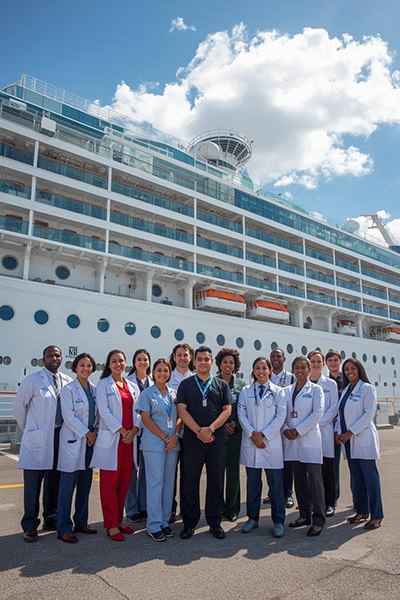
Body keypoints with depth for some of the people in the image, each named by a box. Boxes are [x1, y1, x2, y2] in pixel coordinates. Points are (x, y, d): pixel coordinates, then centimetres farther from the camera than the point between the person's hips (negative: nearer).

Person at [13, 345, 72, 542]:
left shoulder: (68, 382, 7)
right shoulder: (32, 380, -5)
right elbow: (18, 406, 2)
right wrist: (29, 429, 7)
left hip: (60, 436, 4)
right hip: (38, 438, -4)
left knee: (55, 480, 13)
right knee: (33, 480, -1)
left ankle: (51, 519, 28)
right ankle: (30, 526, 11)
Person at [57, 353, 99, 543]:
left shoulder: (95, 389, 10)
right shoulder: (68, 389, -6)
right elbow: (69, 416, -12)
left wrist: (96, 431, -4)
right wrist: (87, 433, -12)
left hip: (90, 441, 6)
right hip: (73, 441, -6)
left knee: (86, 483, 12)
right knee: (68, 484, -1)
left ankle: (81, 522, 25)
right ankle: (64, 528, 10)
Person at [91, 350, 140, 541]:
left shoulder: (132, 386, 14)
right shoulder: (104, 384, 1)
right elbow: (104, 410, -9)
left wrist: (134, 429, -8)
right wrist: (122, 430, -13)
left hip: (129, 438, 5)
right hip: (111, 438, -4)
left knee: (124, 482, 10)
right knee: (109, 483, 0)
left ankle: (119, 521, 23)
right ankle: (111, 526, 10)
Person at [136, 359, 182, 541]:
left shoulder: (173, 393, 11)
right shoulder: (147, 393, -3)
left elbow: (179, 417, 10)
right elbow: (146, 419, -8)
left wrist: (176, 435, -7)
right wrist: (165, 437, -12)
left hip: (172, 444, 5)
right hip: (154, 444, -5)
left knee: (168, 483, 10)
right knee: (155, 484, -1)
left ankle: (164, 522, 22)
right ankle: (154, 526, 10)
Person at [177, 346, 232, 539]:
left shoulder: (222, 385, 10)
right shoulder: (186, 384, 7)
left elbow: (227, 410, 1)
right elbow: (182, 410, -2)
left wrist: (210, 428, -12)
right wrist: (198, 431, -12)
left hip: (217, 440, 1)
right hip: (192, 441, -1)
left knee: (216, 482, 8)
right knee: (190, 482, 5)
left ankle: (214, 522, 22)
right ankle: (189, 523, 18)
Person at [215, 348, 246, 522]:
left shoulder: (241, 384, 5)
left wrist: (235, 424, -8)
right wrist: (222, 425, -8)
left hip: (235, 432, 1)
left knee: (233, 470, 6)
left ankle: (232, 509, 19)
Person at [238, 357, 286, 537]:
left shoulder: (277, 391, 3)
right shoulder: (246, 391, 8)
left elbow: (281, 416, -3)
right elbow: (241, 414, 2)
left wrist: (264, 434, -10)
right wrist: (252, 434, -10)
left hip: (271, 442, -1)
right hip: (250, 442, 2)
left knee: (276, 483, 3)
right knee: (252, 482, 10)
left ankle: (278, 521, 15)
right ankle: (252, 518, 23)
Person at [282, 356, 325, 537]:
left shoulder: (315, 389, 0)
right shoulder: (287, 391, 11)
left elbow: (317, 413, -8)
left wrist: (298, 431, -12)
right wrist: (285, 429, -8)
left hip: (309, 439, -4)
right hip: (292, 440, 4)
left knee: (314, 478, -2)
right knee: (299, 478, 10)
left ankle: (318, 520, 7)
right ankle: (304, 515, 23)